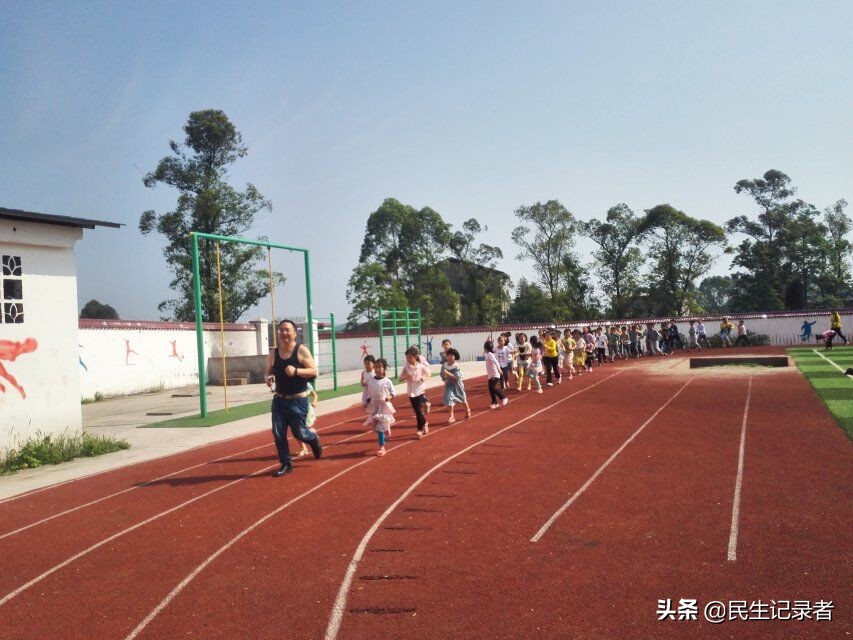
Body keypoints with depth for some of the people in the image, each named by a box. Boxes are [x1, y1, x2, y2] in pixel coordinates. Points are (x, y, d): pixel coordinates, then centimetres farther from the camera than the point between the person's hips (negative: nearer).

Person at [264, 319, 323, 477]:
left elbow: (314, 371, -12)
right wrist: (268, 378, -11)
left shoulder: (302, 350, -10)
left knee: (299, 433, 3)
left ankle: (314, 440, 36)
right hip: (279, 400, 4)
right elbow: (267, 372, 13)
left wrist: (296, 371, -28)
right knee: (278, 434, 1)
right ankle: (285, 464, 15)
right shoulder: (274, 354, 3)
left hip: (298, 400, -4)